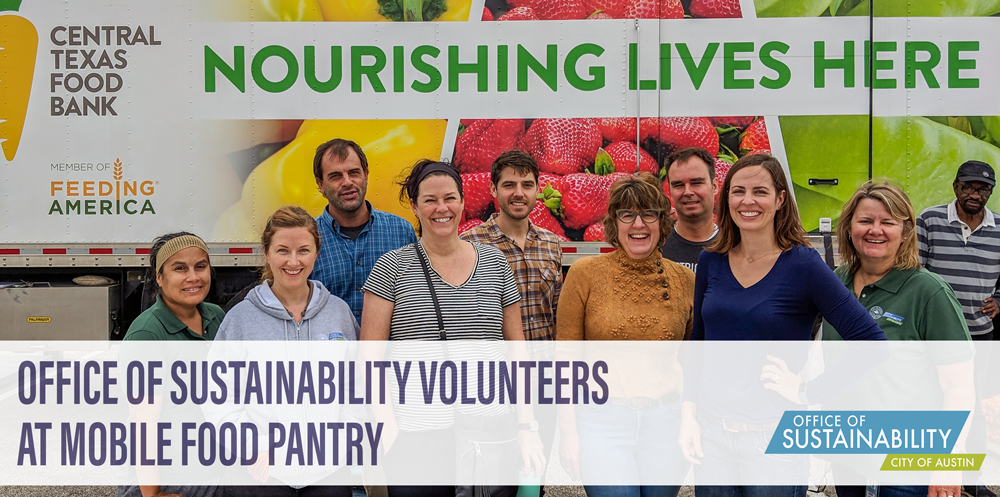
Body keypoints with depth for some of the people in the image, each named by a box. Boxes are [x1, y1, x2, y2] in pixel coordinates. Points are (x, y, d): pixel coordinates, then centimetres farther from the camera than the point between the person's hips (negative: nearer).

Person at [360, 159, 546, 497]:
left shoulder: (494, 263, 8)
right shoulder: (392, 268, 0)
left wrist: (527, 426, 4)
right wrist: (388, 431, -11)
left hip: (491, 430, 2)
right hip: (415, 437, -2)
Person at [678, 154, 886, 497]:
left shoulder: (802, 265, -10)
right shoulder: (711, 262, 2)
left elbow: (871, 343, -12)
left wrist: (808, 392, -14)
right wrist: (688, 414, 3)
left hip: (774, 441, -3)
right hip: (710, 434, 4)